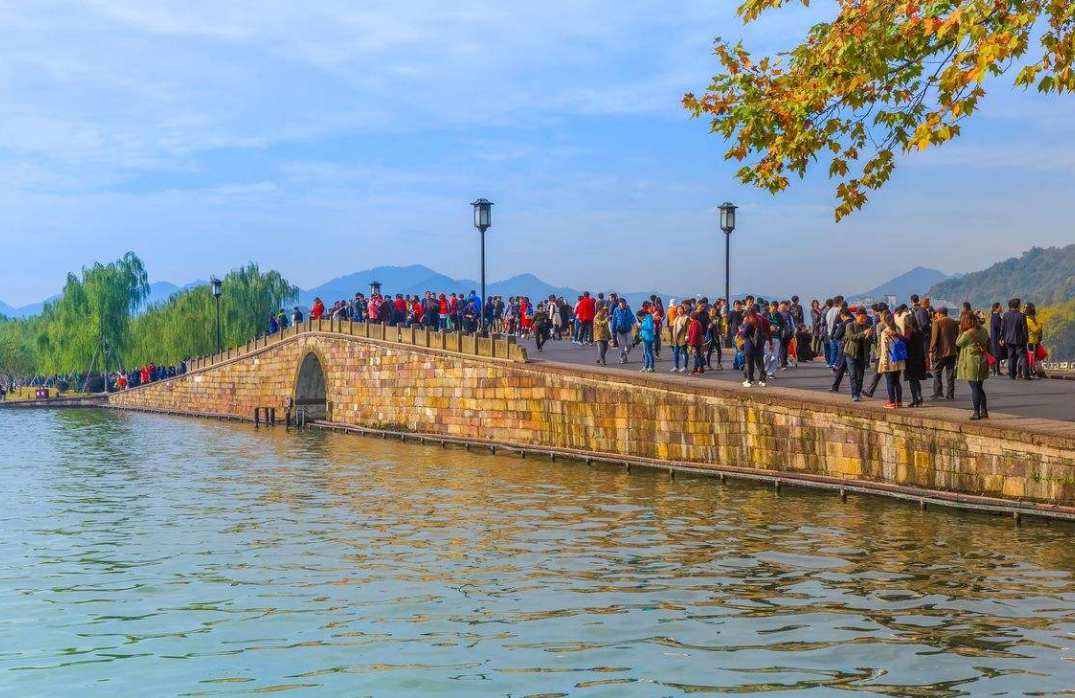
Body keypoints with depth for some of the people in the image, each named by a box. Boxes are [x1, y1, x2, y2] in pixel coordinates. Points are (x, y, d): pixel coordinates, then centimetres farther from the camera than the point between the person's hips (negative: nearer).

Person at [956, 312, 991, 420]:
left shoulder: (968, 333, -16)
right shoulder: (983, 331, 7)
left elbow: (958, 343, -3)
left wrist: (961, 331, -1)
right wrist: (987, 358, 20)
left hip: (971, 363, -7)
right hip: (982, 363, 7)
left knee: (974, 388, -3)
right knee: (980, 388, 15)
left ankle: (976, 413, -2)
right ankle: (984, 411, 16)